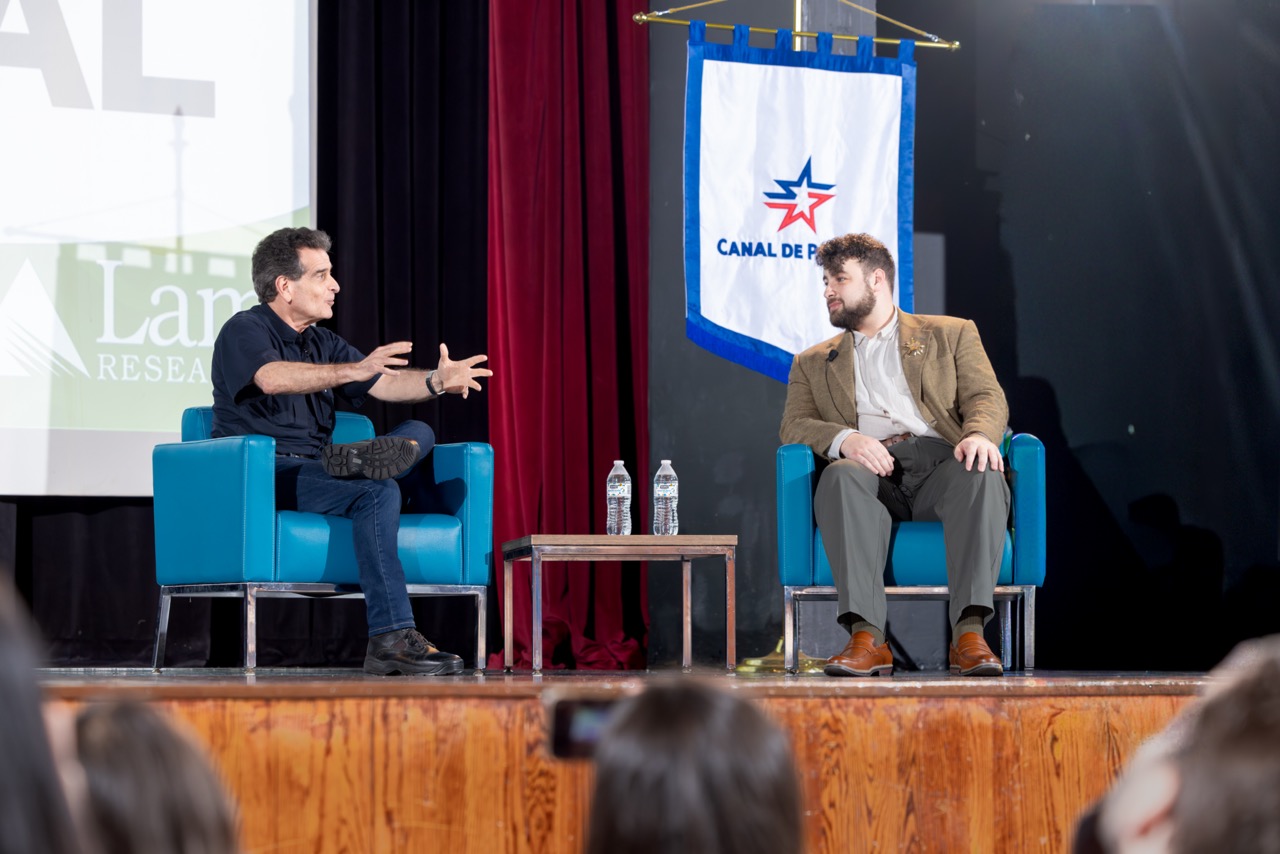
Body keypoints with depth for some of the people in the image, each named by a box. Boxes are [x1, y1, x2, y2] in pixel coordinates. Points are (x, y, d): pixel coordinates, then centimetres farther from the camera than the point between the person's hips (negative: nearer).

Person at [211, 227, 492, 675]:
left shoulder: (322, 343, 22)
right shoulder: (244, 331, -3)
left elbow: (385, 384, 10)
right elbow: (273, 379, -26)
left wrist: (436, 381, -12)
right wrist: (352, 371, -37)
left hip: (313, 473, 8)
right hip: (262, 475, -8)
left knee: (418, 433, -9)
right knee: (376, 492, -32)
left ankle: (361, 458, -45)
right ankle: (390, 639, -40)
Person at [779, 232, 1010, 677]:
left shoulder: (951, 335, 24)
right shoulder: (814, 364, 29)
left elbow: (987, 398, 9)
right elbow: (794, 427, 13)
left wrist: (979, 434, -16)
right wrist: (844, 439, -11)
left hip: (938, 461, -1)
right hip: (871, 469, 1)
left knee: (982, 476, -37)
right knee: (842, 476, -37)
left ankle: (969, 633, -47)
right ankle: (867, 638, -48)